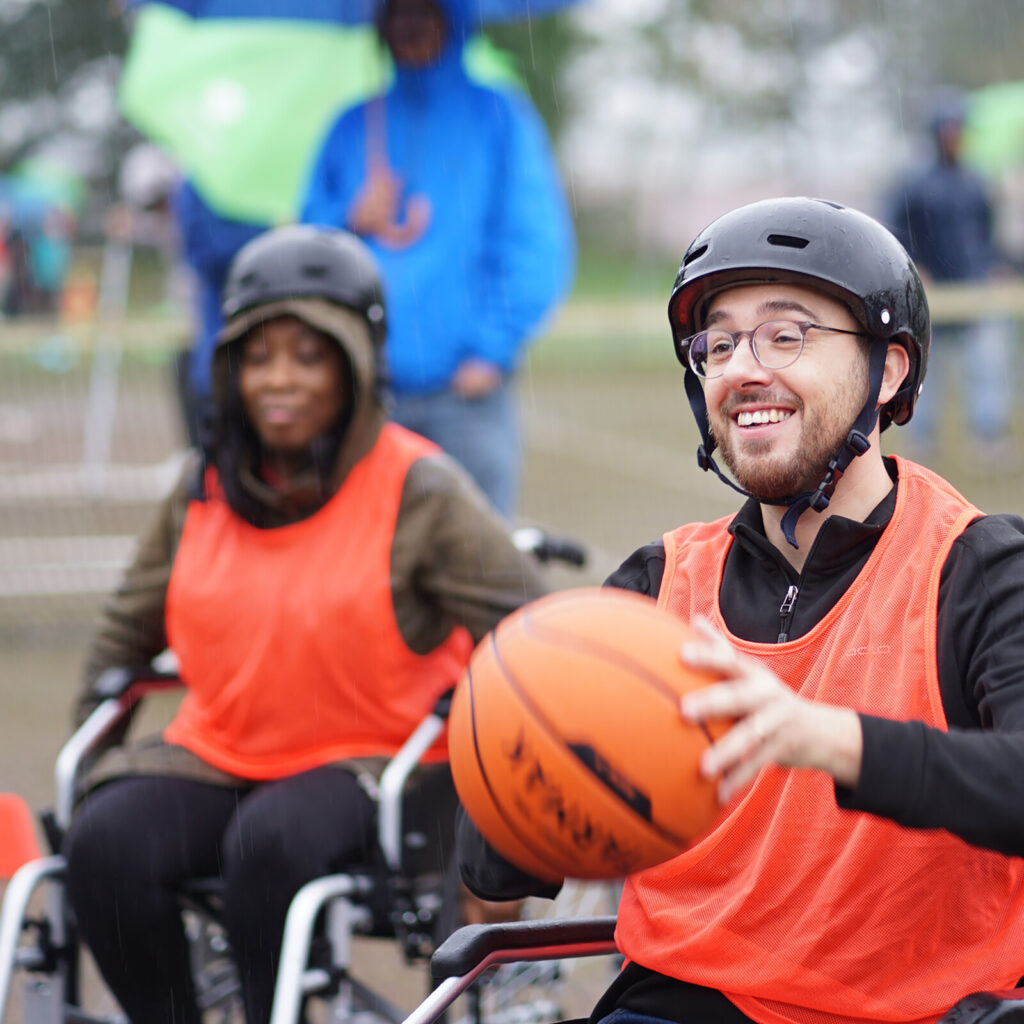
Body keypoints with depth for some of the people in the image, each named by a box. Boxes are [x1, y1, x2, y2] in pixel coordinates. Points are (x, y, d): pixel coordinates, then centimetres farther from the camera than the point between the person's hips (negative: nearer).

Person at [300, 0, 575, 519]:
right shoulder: (354, 129, 16)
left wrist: (493, 348, -6)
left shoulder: (498, 116, 8)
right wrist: (350, 223, -4)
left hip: (465, 388, -2)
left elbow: (538, 246, 2)